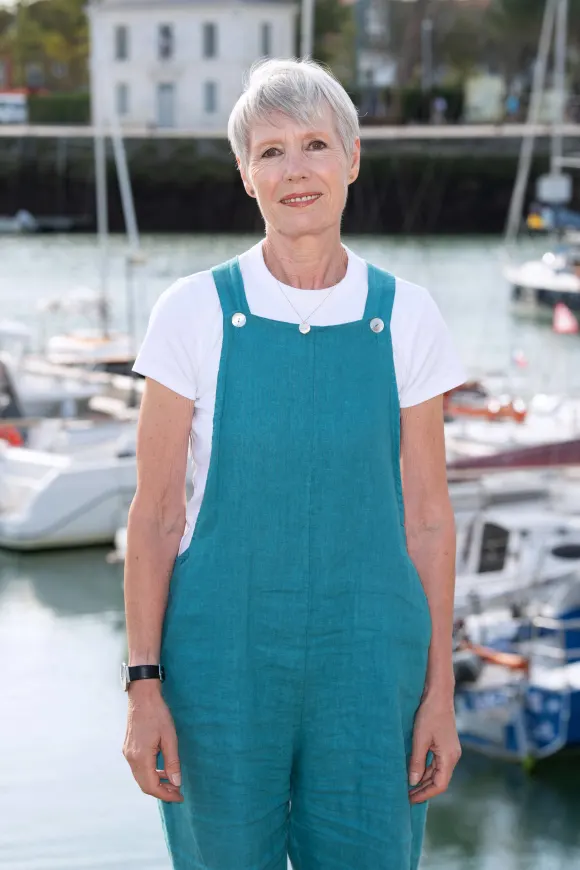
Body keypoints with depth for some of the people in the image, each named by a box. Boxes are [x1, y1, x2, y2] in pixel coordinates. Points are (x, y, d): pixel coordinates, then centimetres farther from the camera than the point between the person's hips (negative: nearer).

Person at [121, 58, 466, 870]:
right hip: (222, 658, -1)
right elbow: (154, 511, -2)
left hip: (364, 661, 1)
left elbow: (427, 515, 2)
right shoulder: (194, 312, -5)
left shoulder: (404, 317, -1)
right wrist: (144, 688, -6)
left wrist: (440, 692, 0)